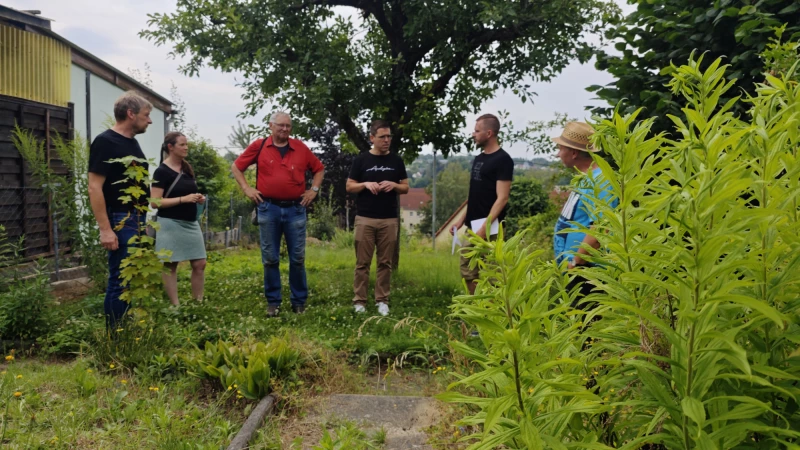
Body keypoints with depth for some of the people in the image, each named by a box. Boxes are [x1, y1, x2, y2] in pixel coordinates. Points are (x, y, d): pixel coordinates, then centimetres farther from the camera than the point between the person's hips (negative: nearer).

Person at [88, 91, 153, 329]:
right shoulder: (105, 142, -11)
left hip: (139, 220, 9)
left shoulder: (132, 142, 16)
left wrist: (144, 220, 18)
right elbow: (95, 187, -17)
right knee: (121, 282, -6)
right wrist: (105, 229, -22)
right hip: (121, 221, -9)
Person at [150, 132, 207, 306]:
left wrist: (198, 198, 3)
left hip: (191, 223, 7)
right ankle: (175, 306, 6)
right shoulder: (162, 171, -9)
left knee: (199, 264, 5)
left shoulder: (187, 169, 12)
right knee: (171, 265, 1)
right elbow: (155, 202, -15)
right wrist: (184, 199, -21)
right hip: (171, 224, -7)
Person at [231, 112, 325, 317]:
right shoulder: (259, 146, 3)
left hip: (295, 209, 1)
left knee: (298, 258, 4)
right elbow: (236, 167, 11)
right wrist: (246, 188, 1)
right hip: (268, 209, -1)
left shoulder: (301, 148, 6)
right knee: (270, 259, 5)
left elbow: (319, 169, 18)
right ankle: (273, 302, 15)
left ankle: (299, 301, 16)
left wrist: (314, 189, 7)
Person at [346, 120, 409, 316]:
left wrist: (394, 185, -10)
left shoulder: (396, 161, 8)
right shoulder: (361, 160, 2)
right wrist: (366, 184, -14)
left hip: (389, 220, 2)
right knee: (362, 262, 1)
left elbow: (405, 188, 11)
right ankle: (359, 301, 8)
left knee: (386, 263, 5)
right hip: (365, 219, -2)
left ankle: (382, 301, 13)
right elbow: (349, 187, 4)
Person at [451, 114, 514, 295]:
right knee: (468, 273, 13)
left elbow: (502, 198, -17)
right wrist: (462, 221, 16)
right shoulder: (478, 159, 15)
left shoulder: (502, 160, -11)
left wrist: (485, 227, -23)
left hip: (488, 228, -9)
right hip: (471, 227, 9)